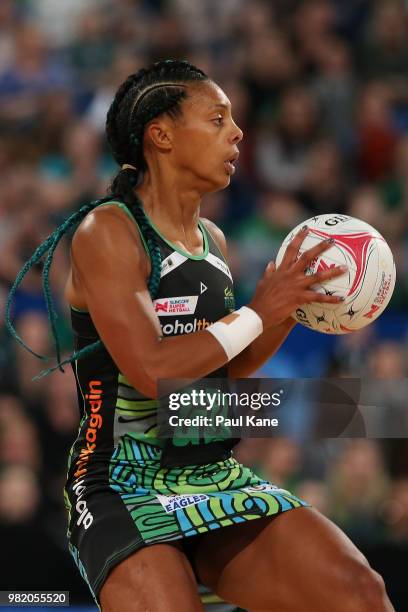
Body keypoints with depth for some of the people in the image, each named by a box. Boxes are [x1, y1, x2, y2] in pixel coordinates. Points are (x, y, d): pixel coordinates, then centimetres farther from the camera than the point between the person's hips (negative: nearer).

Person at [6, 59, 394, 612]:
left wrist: (292, 309, 8)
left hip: (217, 478, 6)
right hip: (123, 488, -5)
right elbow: (154, 372, -21)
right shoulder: (108, 230, -9)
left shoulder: (213, 241, 13)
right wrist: (259, 311, -11)